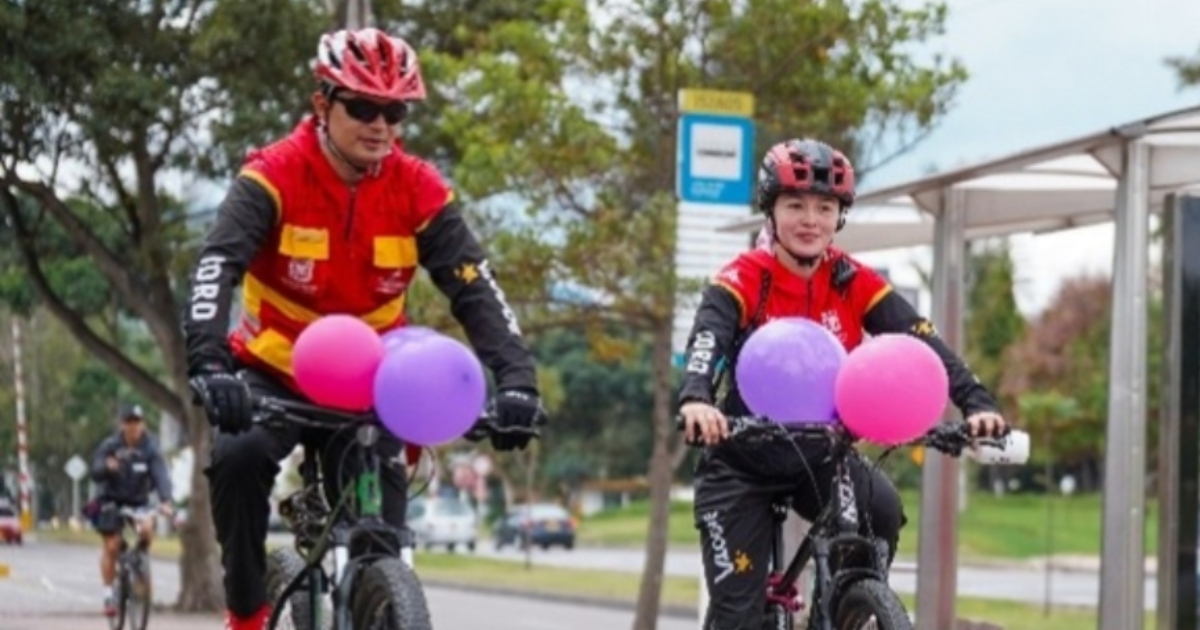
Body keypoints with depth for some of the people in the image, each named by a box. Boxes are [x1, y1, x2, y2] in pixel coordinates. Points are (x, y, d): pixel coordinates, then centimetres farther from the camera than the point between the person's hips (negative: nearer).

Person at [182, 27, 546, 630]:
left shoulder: (418, 190, -12)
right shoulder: (273, 176, -20)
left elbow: (475, 289, -16)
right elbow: (216, 268, -32)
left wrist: (515, 378, -32)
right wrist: (209, 365, -49)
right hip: (275, 373, -2)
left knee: (380, 525, -11)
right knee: (237, 458, -30)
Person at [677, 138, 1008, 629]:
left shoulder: (855, 284, -6)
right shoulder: (743, 280, -16)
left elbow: (921, 341, -16)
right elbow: (706, 338, -34)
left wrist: (975, 403, -33)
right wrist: (695, 399, -56)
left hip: (818, 455, 3)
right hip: (741, 463, -2)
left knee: (882, 512, -27)